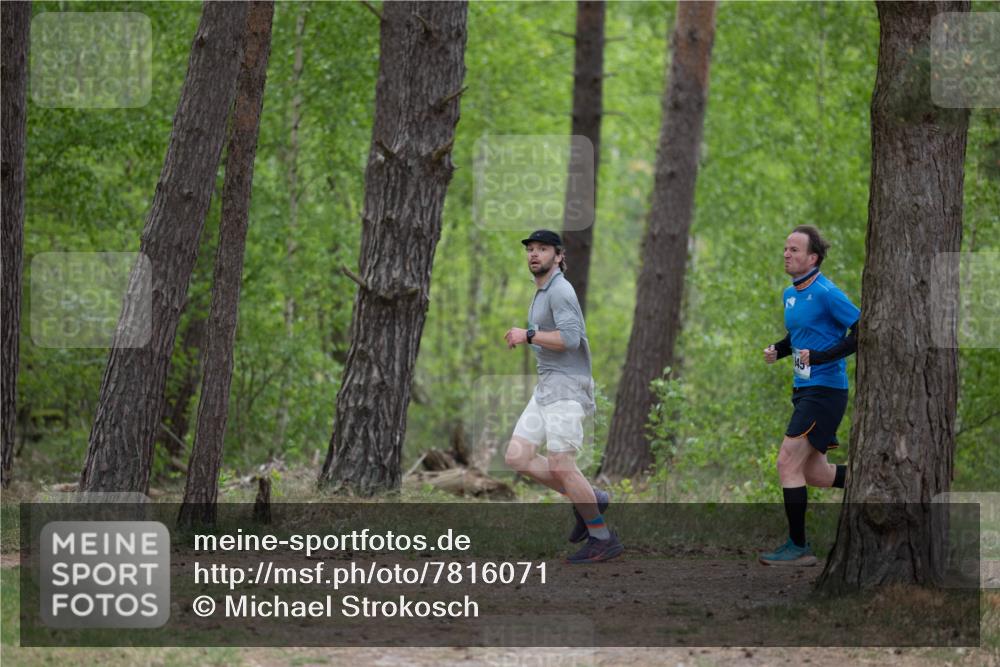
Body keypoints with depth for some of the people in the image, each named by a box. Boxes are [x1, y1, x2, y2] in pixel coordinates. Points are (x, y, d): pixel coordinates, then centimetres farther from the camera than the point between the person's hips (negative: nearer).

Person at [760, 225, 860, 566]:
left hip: (825, 390, -9)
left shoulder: (826, 292, -15)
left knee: (788, 463, -11)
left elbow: (862, 331, -17)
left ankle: (798, 547, -4)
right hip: (804, 389, 9)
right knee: (815, 473, 14)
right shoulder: (790, 294, 12)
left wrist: (820, 356, -23)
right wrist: (777, 350, 7)